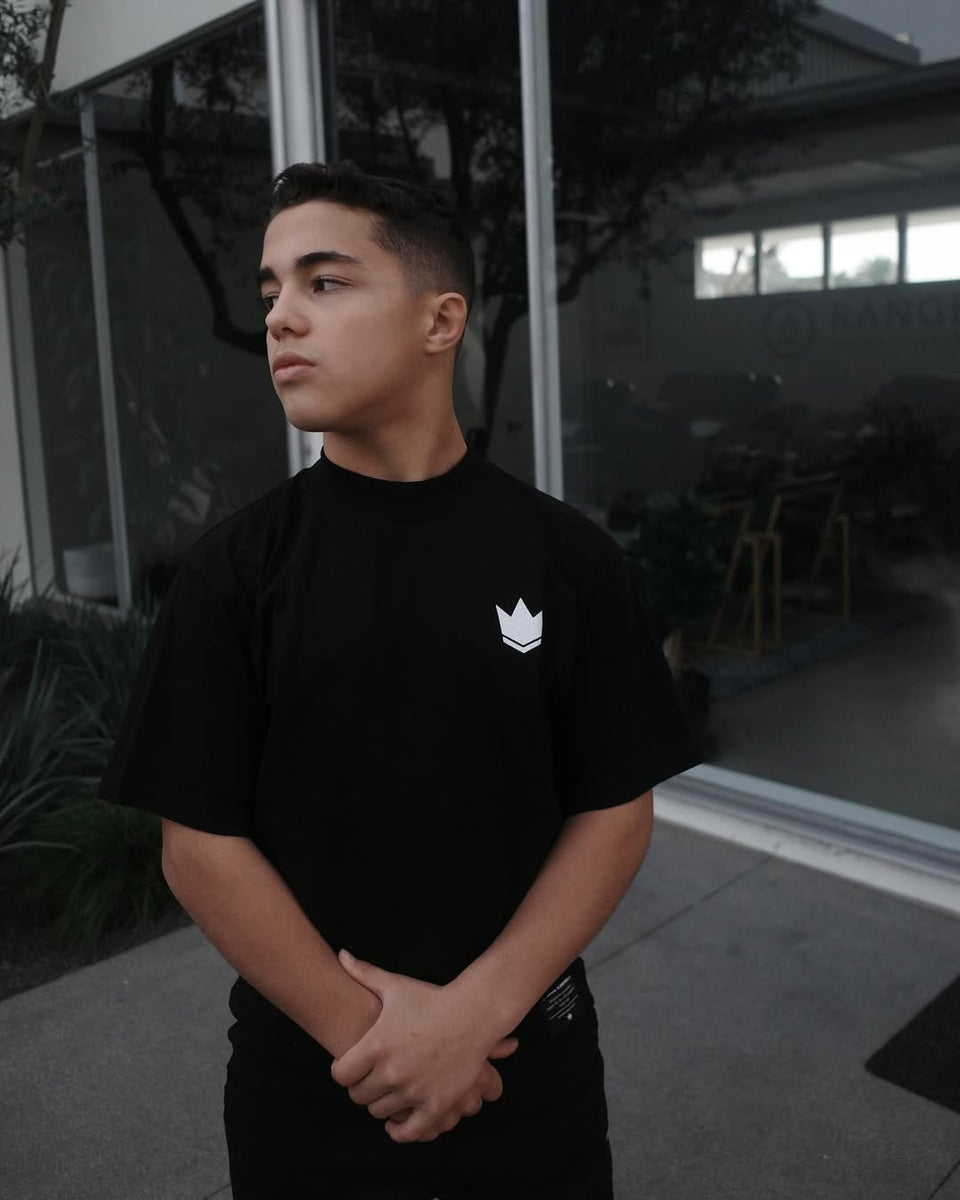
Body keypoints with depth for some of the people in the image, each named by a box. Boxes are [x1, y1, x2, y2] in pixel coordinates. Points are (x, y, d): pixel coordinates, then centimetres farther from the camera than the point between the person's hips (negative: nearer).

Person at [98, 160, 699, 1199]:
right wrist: (365, 1032, -14)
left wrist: (477, 1009, -14)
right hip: (306, 1074, 0)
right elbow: (200, 845, -8)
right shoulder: (232, 571, -9)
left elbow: (617, 810, -6)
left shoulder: (565, 555, -8)